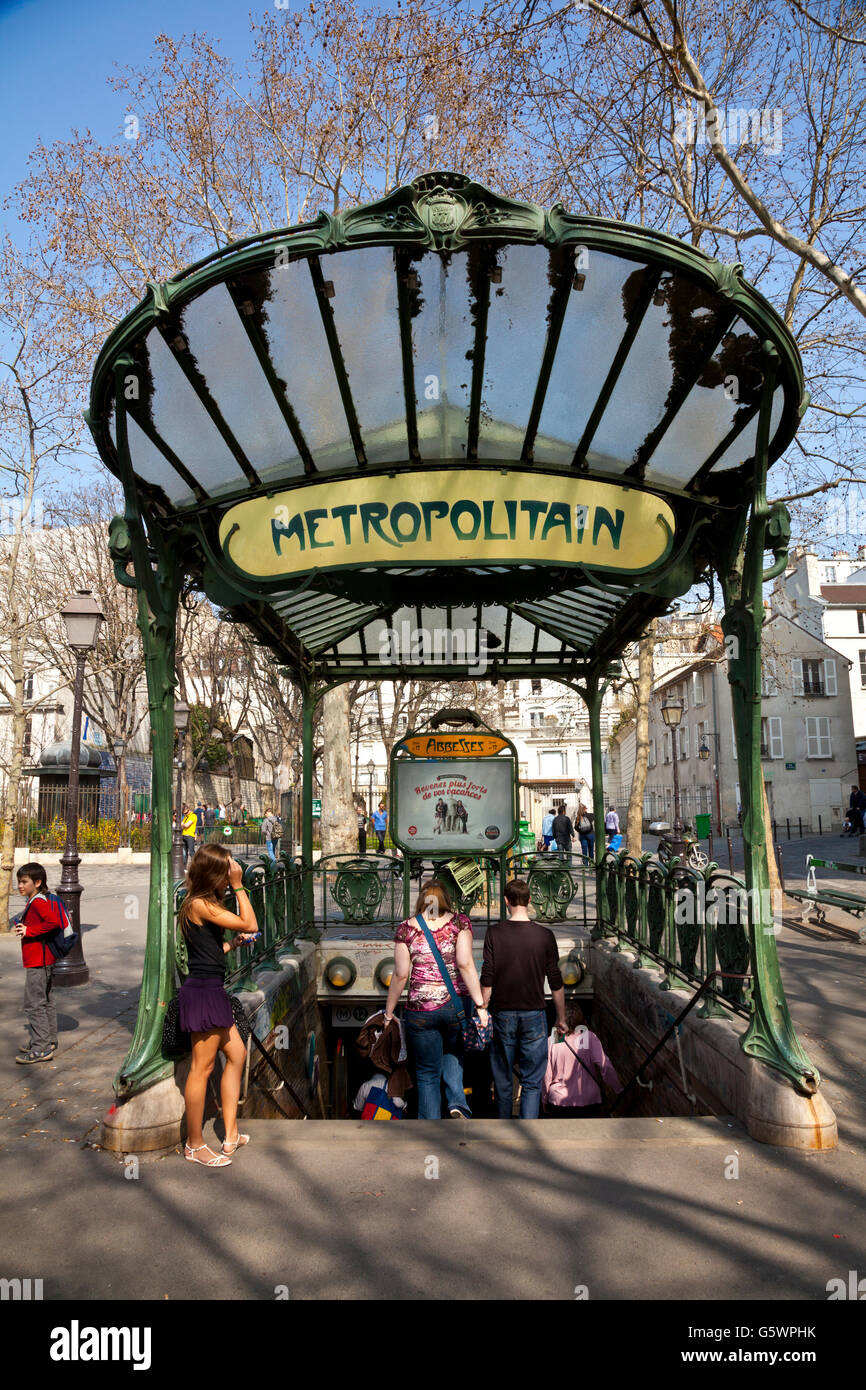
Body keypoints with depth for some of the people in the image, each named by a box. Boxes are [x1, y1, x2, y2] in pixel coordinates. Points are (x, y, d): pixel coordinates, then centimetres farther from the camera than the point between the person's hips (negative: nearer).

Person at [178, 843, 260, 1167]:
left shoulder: (203, 905, 14)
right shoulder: (200, 904, -16)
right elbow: (250, 924, -17)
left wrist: (234, 942, 13)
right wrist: (239, 885, -13)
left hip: (211, 991, 11)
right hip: (203, 992, -11)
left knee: (237, 1055, 15)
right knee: (202, 1067, 0)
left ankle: (231, 1136, 22)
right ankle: (194, 1145, 13)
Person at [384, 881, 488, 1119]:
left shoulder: (406, 928, 0)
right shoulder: (459, 923, -1)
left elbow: (400, 975, -2)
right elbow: (465, 964, -12)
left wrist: (388, 1013, 7)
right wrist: (480, 1005, -11)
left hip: (421, 1010, -1)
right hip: (456, 1005, 1)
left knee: (427, 1075, 12)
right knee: (453, 1054, 27)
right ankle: (457, 1103, 7)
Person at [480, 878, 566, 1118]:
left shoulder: (495, 932, -7)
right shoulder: (544, 935, -5)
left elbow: (487, 979, -8)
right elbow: (556, 982, 0)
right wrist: (561, 1017, 12)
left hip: (502, 1014, 1)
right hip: (533, 1014, -1)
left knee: (503, 1079, 15)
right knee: (532, 1081, 6)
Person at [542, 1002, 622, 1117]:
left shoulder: (551, 1041, 0)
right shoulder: (590, 1037, -3)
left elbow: (546, 1076, 3)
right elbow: (605, 1066, -9)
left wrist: (545, 1101, 15)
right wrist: (619, 1090, 0)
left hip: (558, 1102, 1)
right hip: (587, 1102, -1)